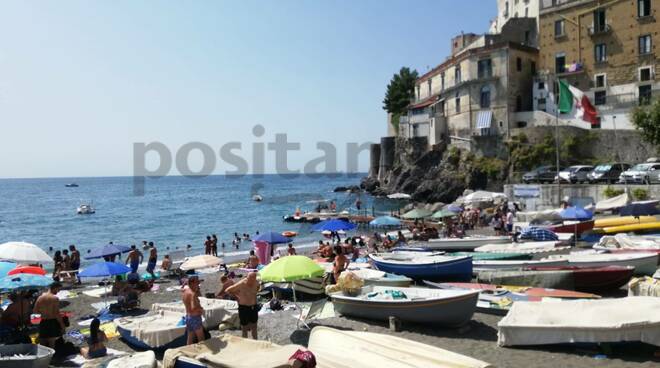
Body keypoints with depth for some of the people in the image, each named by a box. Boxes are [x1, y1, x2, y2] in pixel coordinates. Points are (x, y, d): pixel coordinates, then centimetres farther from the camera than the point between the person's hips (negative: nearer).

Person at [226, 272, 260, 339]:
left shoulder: (256, 283, -9)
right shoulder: (241, 284, -23)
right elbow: (228, 290, -10)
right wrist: (237, 296, -4)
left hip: (254, 307, 4)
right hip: (243, 307, -4)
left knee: (254, 327, 15)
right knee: (244, 327, 7)